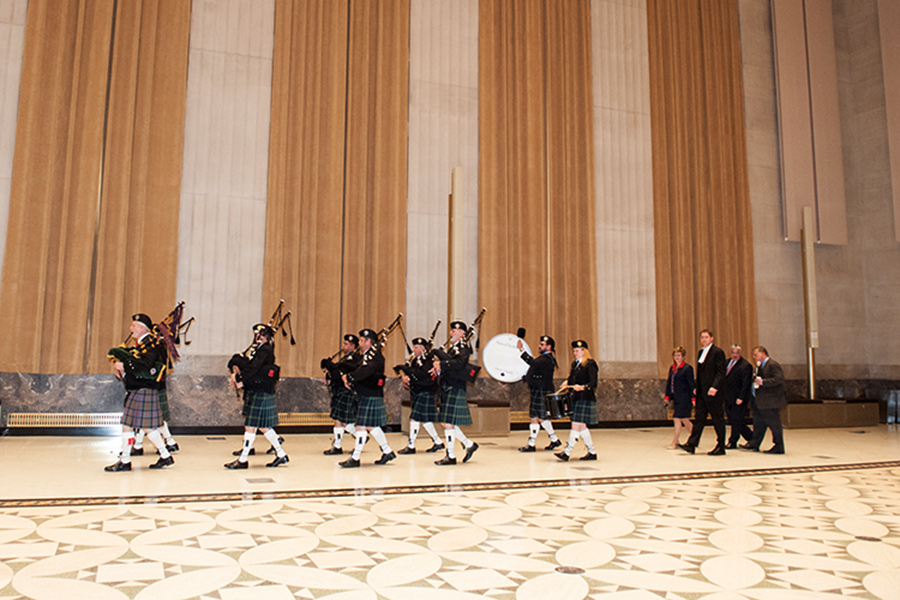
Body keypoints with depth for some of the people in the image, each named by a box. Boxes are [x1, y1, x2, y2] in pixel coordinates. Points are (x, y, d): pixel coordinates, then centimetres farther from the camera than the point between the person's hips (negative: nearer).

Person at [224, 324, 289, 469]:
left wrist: (240, 381, -14)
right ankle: (281, 455, 20)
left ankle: (242, 460, 7)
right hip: (254, 393, 10)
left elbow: (253, 368, -23)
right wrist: (235, 369, -7)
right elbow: (238, 360, 11)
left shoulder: (265, 351, -15)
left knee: (250, 426, -2)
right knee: (263, 426, 14)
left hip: (260, 395, -10)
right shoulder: (256, 349, 16)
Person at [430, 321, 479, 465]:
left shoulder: (464, 348, -8)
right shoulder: (452, 348, 19)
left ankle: (451, 456, 3)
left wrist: (440, 364, -21)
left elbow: (458, 363, -25)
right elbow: (447, 363, 17)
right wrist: (438, 368, -4)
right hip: (447, 390, 9)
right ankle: (469, 444, 23)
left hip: (455, 389, -9)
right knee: (446, 423, 11)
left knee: (448, 423, -7)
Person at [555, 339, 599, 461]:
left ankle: (567, 452, -8)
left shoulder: (590, 364, -10)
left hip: (585, 399, -9)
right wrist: (567, 382, 5)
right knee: (582, 426, 11)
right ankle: (592, 452, 20)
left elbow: (593, 383, -15)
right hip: (575, 398, 9)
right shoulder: (575, 364, 14)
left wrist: (582, 387, -30)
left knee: (576, 425, -9)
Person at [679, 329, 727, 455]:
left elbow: (721, 372, -15)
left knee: (718, 420, 1)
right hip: (702, 392, 8)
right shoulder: (701, 352, 16)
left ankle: (720, 447, 10)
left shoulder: (717, 352, -9)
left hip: (713, 392, -8)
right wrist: (697, 388, 15)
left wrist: (714, 387, -25)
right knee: (699, 417, 6)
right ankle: (691, 445, 6)